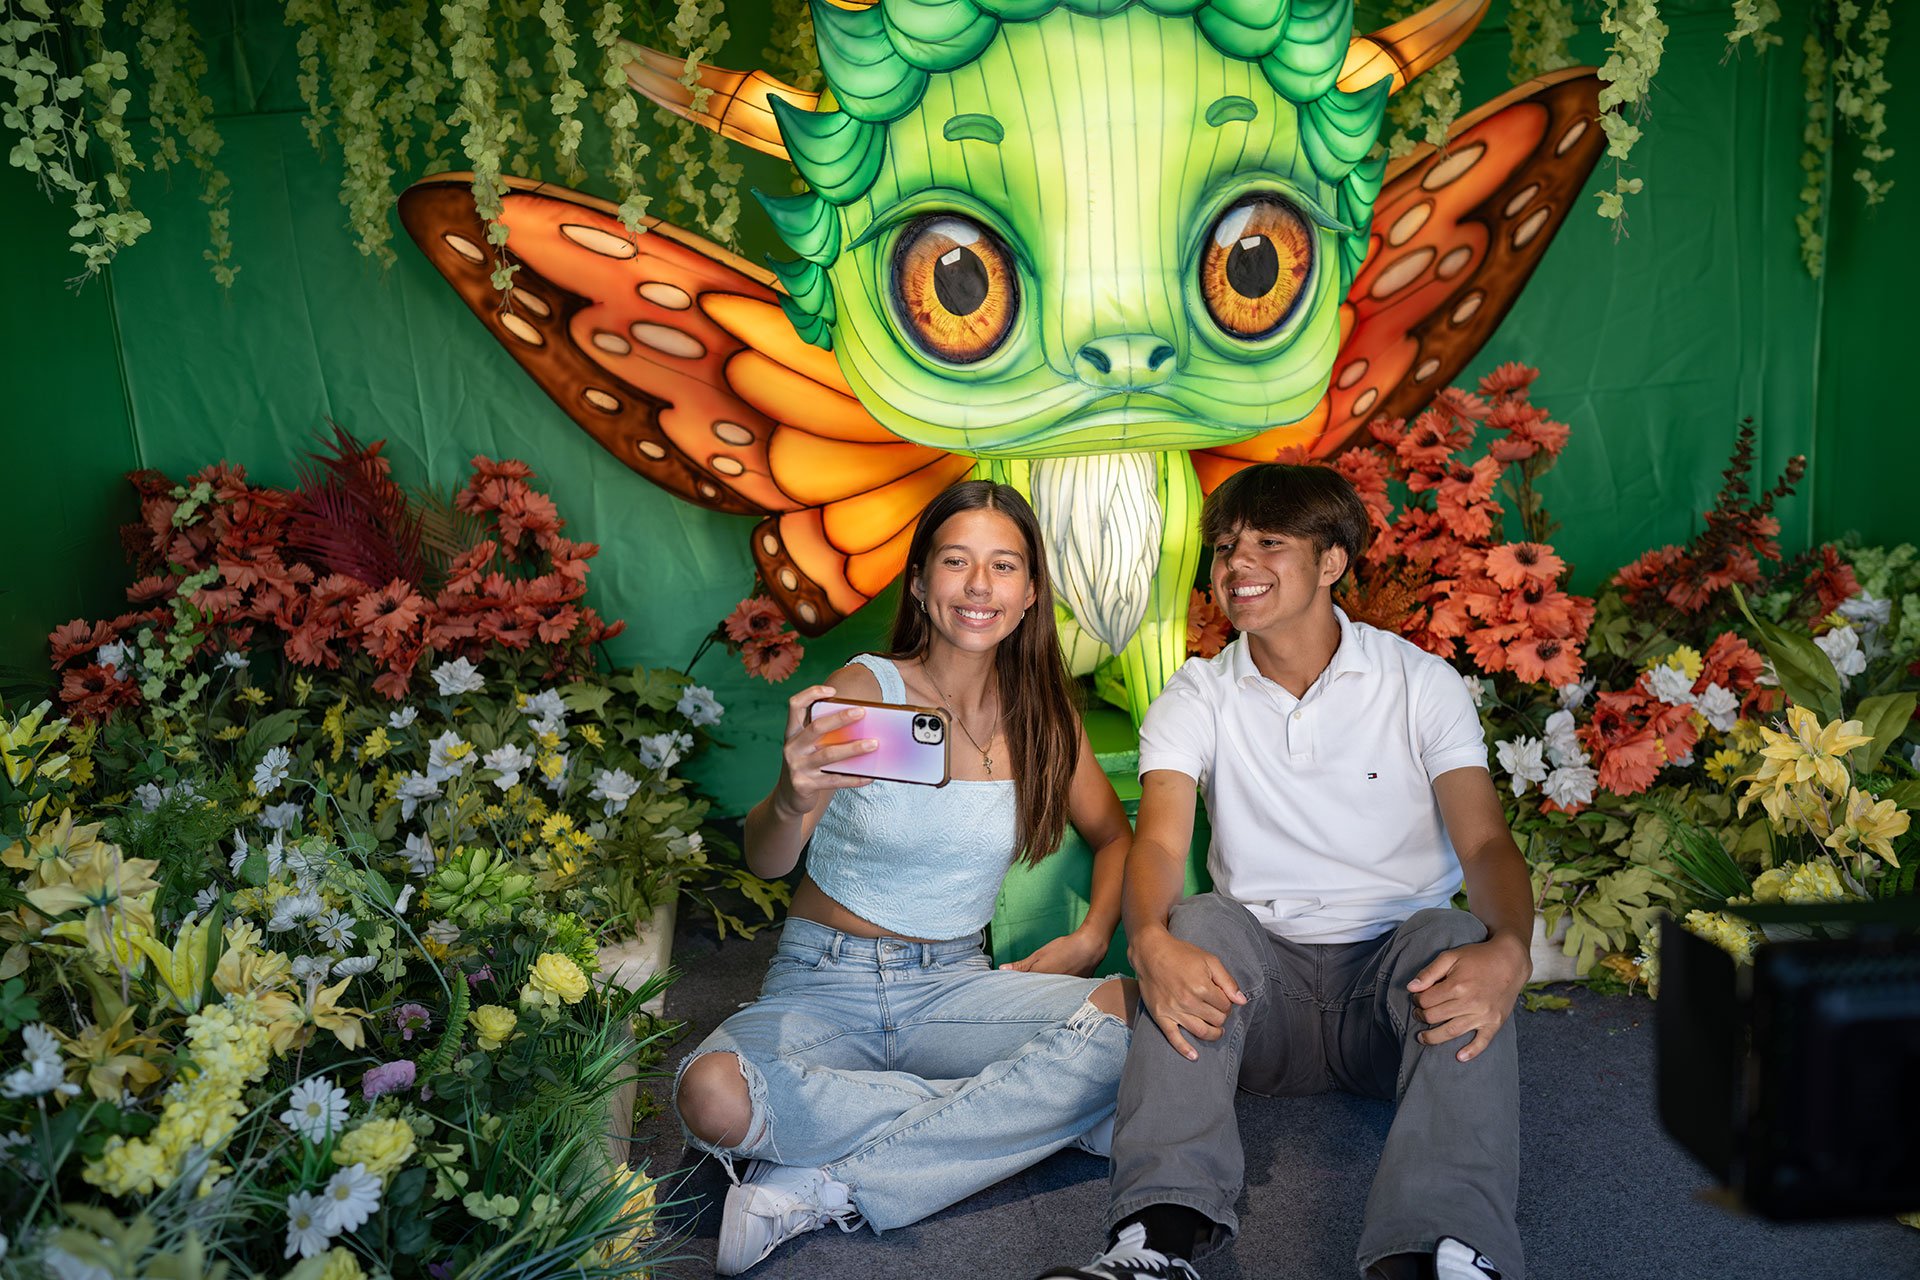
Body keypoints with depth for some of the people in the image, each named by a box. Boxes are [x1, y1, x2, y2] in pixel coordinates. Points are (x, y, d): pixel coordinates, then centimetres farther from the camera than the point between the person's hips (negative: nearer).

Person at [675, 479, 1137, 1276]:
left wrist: (1094, 936, -3)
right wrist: (791, 801, -43)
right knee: (714, 1097, -32)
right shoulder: (868, 688, -10)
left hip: (954, 985, 3)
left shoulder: (1042, 716, 1)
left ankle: (831, 1188, -21)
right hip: (826, 980, -2)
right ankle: (1022, 1115, -16)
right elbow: (765, 860, -19)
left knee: (1128, 1014, -24)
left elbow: (1113, 835, 17)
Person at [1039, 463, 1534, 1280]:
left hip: (1394, 972, 0)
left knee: (1453, 936, -32)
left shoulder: (1423, 684, 1)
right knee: (1200, 923, -30)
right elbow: (1159, 840, -12)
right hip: (1260, 981, 1)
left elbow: (1485, 843, -11)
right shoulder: (1197, 698, 4)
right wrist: (1151, 939, -37)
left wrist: (1508, 949, -35)